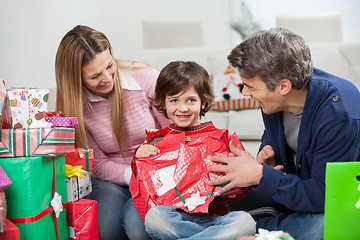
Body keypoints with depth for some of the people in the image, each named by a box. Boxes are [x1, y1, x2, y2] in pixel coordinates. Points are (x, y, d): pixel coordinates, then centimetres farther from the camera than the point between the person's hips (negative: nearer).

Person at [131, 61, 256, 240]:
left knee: (245, 221, -29)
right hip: (175, 215, 0)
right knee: (154, 217, -34)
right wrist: (139, 158, -3)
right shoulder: (158, 140, 13)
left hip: (213, 215, 0)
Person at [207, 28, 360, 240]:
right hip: (299, 181, 6)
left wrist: (259, 175, -33)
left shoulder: (339, 115, -34)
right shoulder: (275, 97, -12)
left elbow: (324, 195, -32)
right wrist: (267, 152, -12)